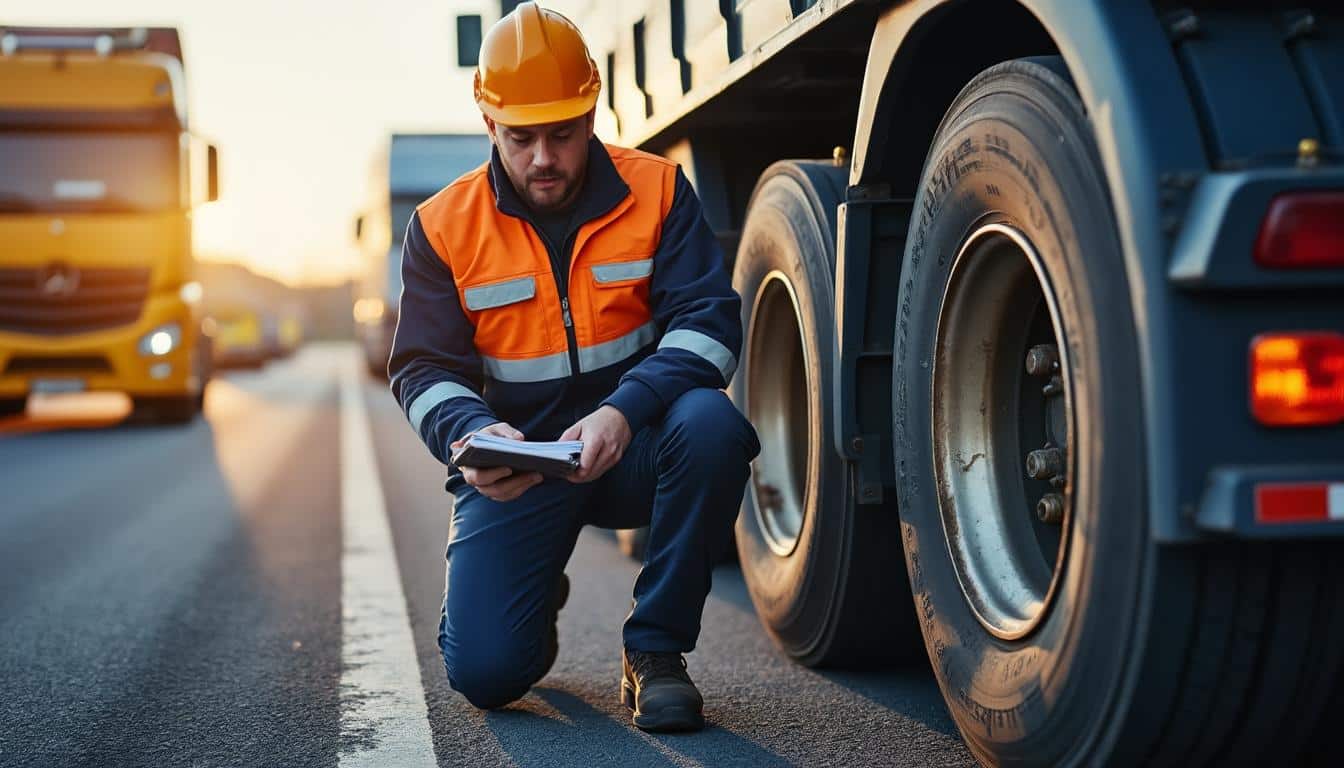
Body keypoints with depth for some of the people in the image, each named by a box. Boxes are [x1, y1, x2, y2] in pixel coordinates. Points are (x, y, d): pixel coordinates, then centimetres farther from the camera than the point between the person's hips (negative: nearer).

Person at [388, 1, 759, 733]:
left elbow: (709, 318, -13)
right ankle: (538, 596, 27)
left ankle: (654, 650, -15)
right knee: (485, 671, -15)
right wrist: (474, 436, -26)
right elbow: (424, 369, -3)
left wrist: (624, 412, -31)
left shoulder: (657, 191, -5)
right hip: (514, 468, 0)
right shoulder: (443, 227, -3)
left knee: (711, 424, -35)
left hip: (631, 447, 0)